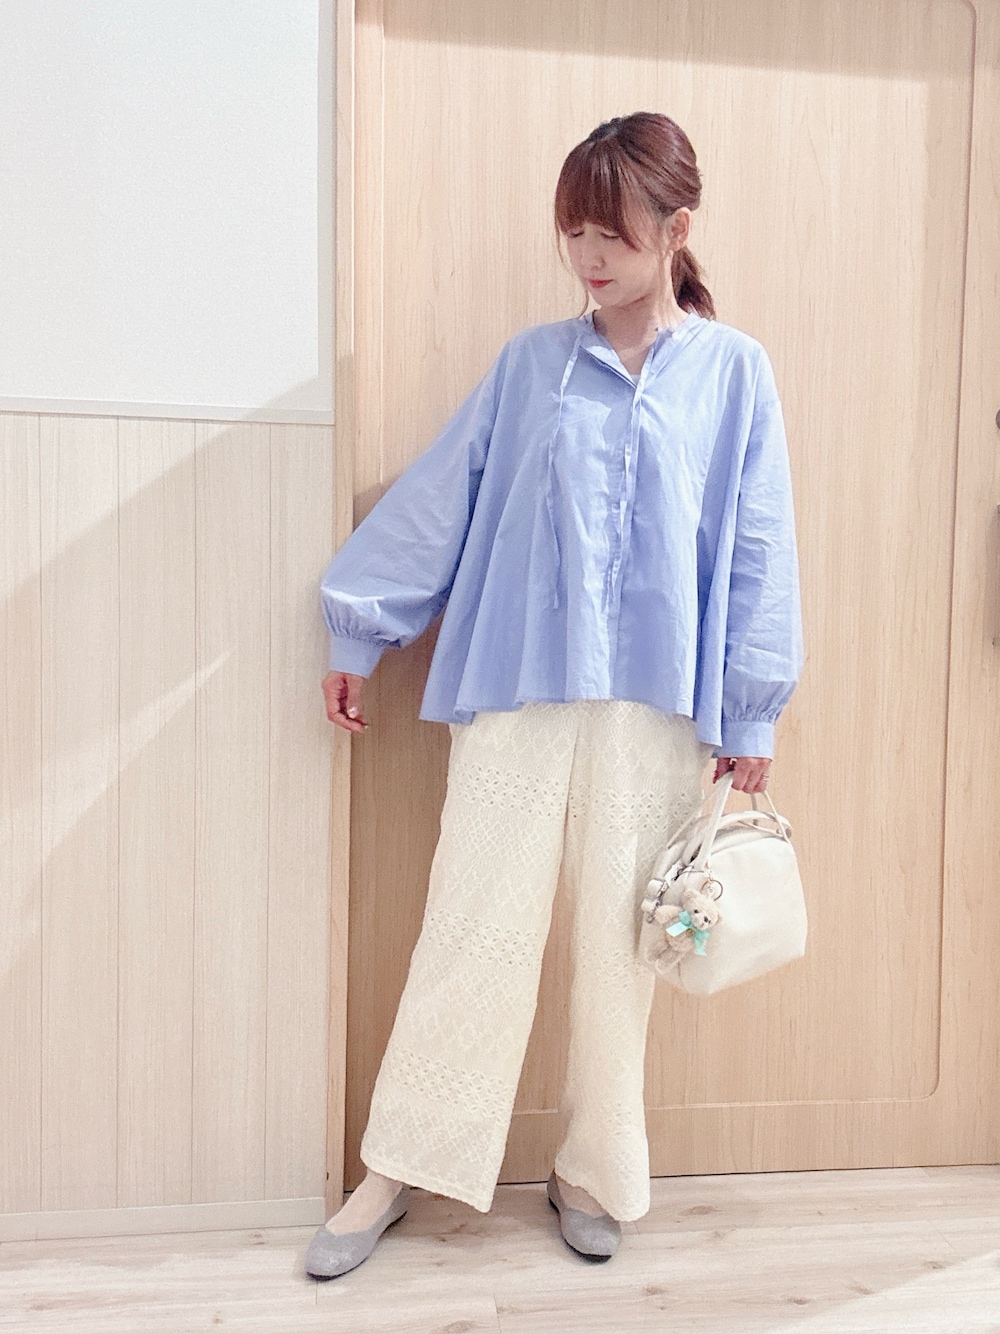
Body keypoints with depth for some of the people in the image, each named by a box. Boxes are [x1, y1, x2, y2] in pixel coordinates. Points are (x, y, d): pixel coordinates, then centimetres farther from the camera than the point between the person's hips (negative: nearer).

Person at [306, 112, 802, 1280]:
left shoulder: (732, 372, 4)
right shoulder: (532, 364, 8)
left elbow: (756, 552, 3)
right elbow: (438, 502, 10)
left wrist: (753, 713, 1)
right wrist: (360, 627, 10)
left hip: (655, 704, 0)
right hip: (516, 689, 1)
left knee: (621, 935, 8)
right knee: (473, 923, 3)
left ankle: (593, 1170, 27)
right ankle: (397, 1169, 19)